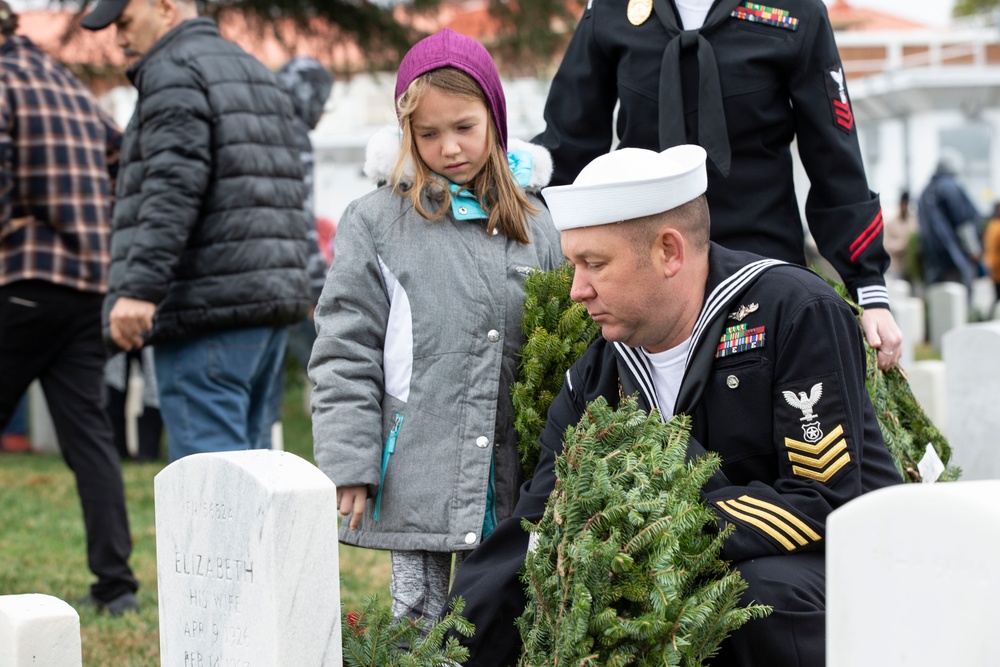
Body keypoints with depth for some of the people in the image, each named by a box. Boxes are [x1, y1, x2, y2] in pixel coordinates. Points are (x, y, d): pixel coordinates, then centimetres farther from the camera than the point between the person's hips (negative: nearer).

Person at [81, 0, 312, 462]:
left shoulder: (173, 69, -6)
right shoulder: (258, 75, 24)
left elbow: (176, 185, -20)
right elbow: (289, 197, 24)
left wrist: (140, 287, -25)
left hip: (208, 307, -9)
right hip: (273, 295, 10)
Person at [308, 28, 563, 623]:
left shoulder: (532, 223, 8)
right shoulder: (377, 222, -2)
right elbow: (345, 353, -2)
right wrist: (349, 466, -8)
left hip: (507, 479, 3)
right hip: (417, 477, -3)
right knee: (419, 619, 4)